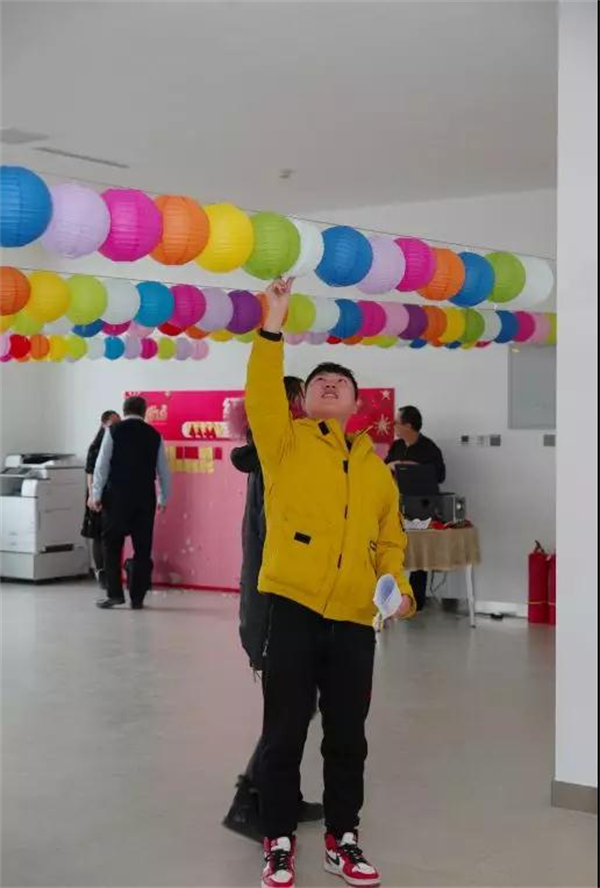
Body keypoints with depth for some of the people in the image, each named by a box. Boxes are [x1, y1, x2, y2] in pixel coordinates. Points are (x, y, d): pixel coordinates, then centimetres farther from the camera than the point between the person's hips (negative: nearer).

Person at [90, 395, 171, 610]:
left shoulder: (114, 431, 0)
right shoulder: (154, 435, 6)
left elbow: (102, 465, -4)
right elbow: (163, 470, 10)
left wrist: (96, 495, 2)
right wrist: (163, 499, 20)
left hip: (117, 496, -2)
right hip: (145, 498, 2)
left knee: (112, 545, 9)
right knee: (143, 548, 6)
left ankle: (115, 593, 4)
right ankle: (137, 599, 6)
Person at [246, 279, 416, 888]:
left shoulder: (376, 468, 15)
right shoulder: (287, 442, 5)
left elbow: (389, 541, 16)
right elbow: (262, 394, -12)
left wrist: (397, 587, -2)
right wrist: (274, 323, -18)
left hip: (354, 621, 4)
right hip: (294, 611, -3)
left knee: (347, 737, 11)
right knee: (284, 734, 3)